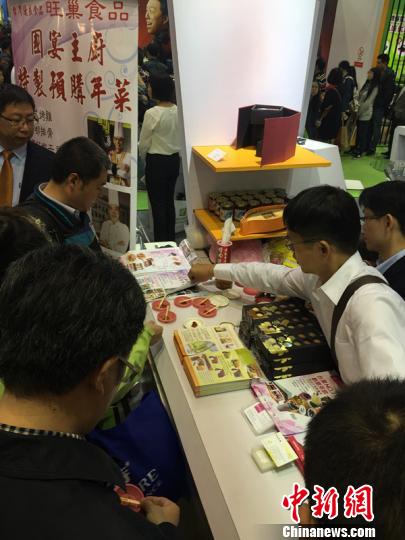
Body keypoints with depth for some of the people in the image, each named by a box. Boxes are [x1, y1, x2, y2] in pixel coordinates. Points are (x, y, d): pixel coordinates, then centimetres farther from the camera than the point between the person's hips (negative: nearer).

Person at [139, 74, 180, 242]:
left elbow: (144, 142, -8)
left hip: (157, 162, -6)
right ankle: (170, 240, 25)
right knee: (169, 201, 16)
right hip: (174, 159, 6)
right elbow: (179, 137, 8)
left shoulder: (152, 113, -18)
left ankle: (160, 242, 11)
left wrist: (143, 156, 12)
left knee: (157, 204, 4)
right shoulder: (178, 111, -1)